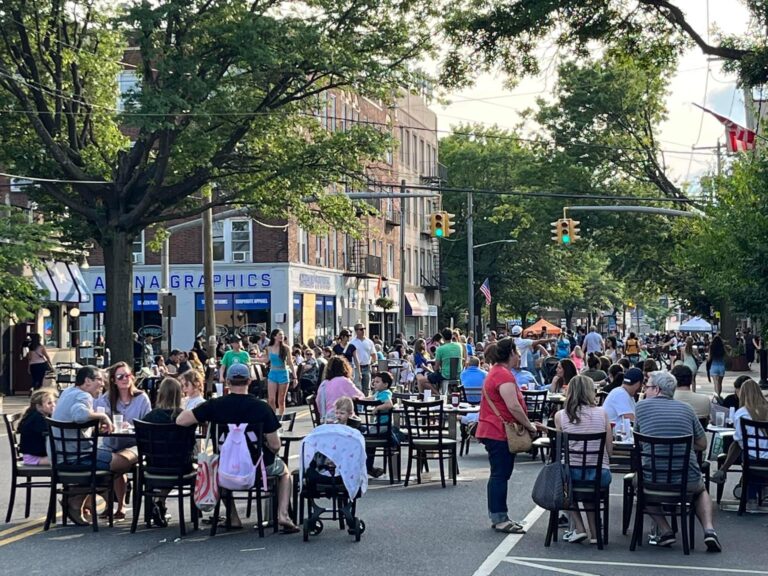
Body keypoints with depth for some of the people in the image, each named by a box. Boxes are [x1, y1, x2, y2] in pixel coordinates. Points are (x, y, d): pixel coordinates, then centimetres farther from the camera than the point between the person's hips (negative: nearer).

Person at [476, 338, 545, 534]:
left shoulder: (497, 372, 17)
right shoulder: (504, 375, -17)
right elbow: (514, 407, -24)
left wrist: (527, 424, 20)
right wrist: (529, 426, -11)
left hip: (494, 431, 11)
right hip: (499, 433, -11)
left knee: (500, 475, 14)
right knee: (500, 475, -6)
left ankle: (498, 517, 20)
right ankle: (499, 519, -3)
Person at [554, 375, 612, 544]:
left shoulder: (560, 416, -3)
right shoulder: (601, 413, -2)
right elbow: (610, 451, 1)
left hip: (572, 473, -1)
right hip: (600, 475, 1)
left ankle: (578, 528, 24)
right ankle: (594, 532, 31)